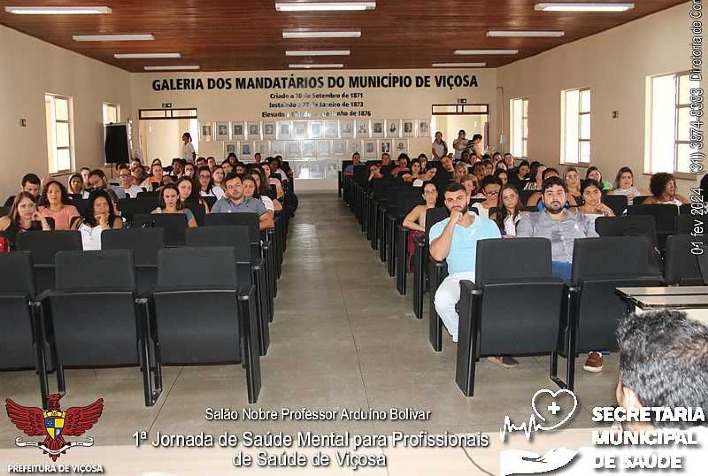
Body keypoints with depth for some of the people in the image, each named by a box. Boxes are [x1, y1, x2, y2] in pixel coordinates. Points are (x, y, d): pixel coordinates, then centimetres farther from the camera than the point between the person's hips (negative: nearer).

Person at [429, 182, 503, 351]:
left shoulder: (488, 224, 20)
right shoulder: (439, 228, 14)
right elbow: (438, 255, -7)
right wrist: (452, 222, -4)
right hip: (458, 277, -1)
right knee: (443, 300, -35)